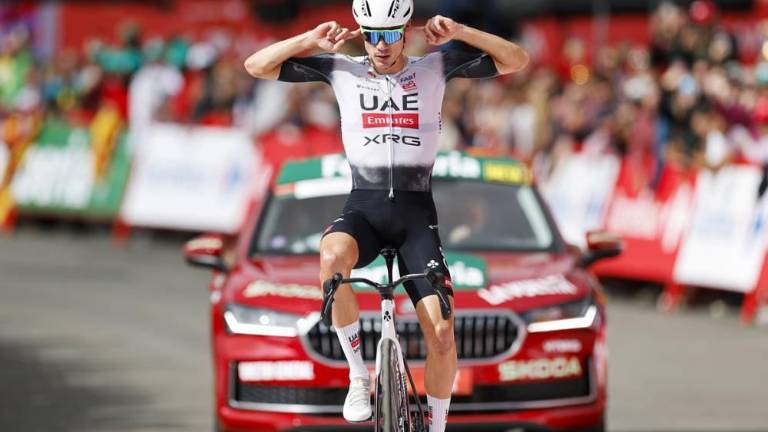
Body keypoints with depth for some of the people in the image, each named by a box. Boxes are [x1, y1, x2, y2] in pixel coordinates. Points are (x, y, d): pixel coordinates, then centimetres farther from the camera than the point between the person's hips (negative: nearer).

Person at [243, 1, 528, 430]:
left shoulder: (435, 68, 4)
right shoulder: (342, 70, 4)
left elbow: (517, 60, -1)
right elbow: (257, 65, 3)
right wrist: (312, 39, -9)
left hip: (417, 213, 0)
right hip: (363, 209, 0)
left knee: (442, 334, -13)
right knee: (333, 257, -37)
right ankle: (359, 374, -19)